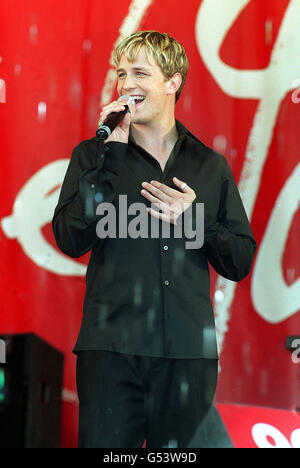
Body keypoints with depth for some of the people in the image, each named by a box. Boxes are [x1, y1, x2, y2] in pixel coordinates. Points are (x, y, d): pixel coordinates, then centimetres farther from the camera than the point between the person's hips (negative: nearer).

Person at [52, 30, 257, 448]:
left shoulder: (211, 166, 12)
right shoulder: (94, 155, 8)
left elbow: (240, 263, 10)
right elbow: (70, 240, -7)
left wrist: (195, 216, -7)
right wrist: (111, 153, -9)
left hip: (188, 351, 2)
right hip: (111, 348, -1)